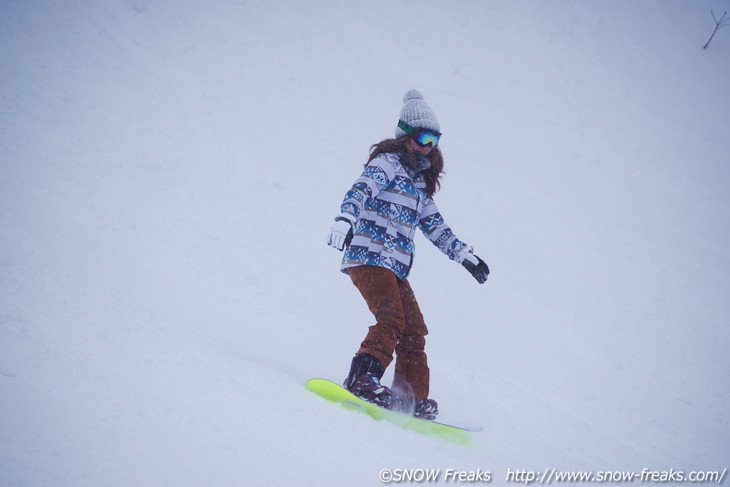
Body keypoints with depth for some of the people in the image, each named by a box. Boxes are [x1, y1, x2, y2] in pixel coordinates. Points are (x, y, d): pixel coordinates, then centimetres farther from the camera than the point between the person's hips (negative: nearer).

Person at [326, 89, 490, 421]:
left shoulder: (420, 181, 23)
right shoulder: (388, 163, -3)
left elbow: (434, 225, 29)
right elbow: (360, 191, -21)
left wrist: (465, 256, 24)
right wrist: (345, 219, -40)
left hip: (395, 268, 9)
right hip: (369, 256, -8)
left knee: (414, 330, 4)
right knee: (392, 319, -24)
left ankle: (414, 399, 6)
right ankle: (363, 379, -30)